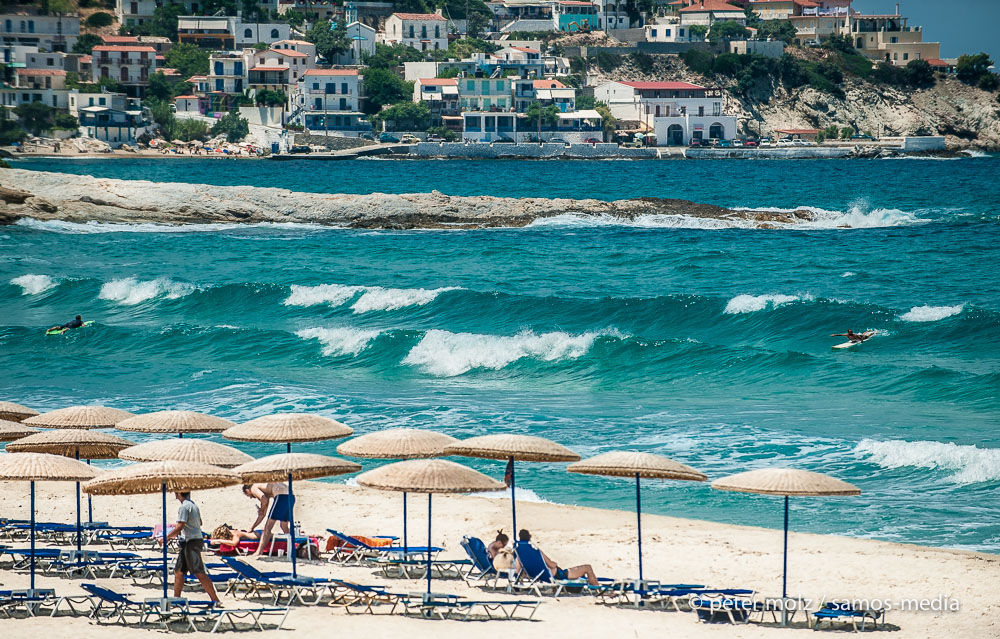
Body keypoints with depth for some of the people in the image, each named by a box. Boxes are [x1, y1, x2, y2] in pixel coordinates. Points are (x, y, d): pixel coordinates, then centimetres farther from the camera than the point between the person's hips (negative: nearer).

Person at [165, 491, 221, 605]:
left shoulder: (184, 507, -15)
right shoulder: (193, 505, 13)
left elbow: (180, 527, -21)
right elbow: (199, 522, 25)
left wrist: (167, 537, -9)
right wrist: (179, 526, 35)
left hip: (191, 542, -10)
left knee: (199, 573, -10)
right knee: (179, 571, 14)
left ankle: (215, 600, -12)